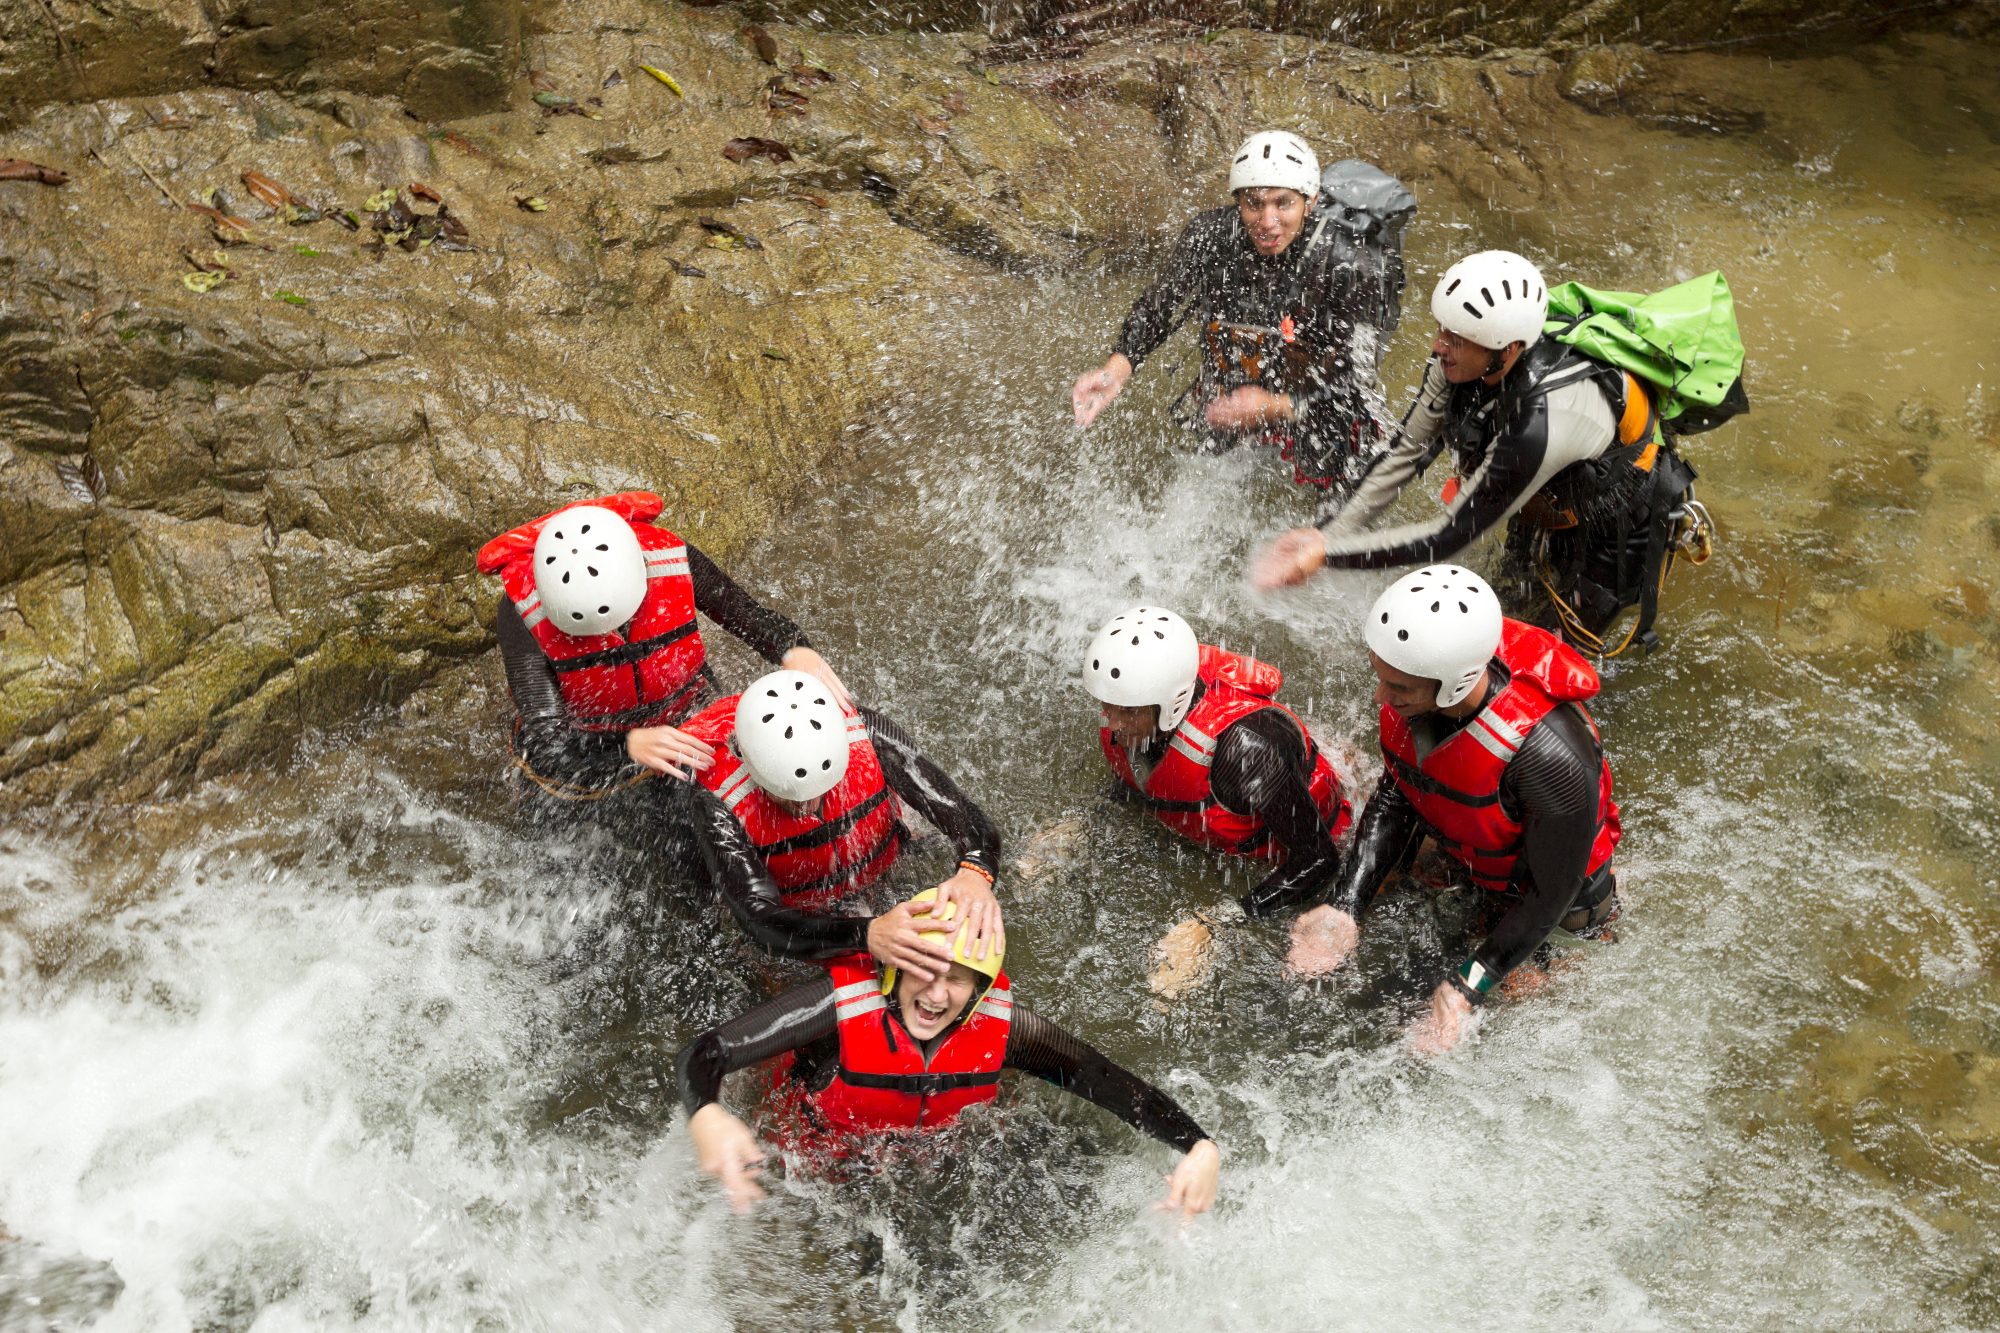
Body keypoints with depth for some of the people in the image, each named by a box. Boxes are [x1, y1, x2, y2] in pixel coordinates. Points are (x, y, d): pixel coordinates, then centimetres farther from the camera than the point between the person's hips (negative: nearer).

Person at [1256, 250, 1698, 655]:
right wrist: (1327, 532, -17)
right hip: (1552, 502, 7)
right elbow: (1406, 451, -12)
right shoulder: (1462, 358, -25)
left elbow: (1449, 537, -37)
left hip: (1620, 526, -6)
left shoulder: (1537, 428, -46)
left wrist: (1328, 554, -36)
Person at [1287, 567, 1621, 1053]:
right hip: (1459, 858, 5)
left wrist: (1465, 989, -28)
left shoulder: (1551, 753, -45)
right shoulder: (1413, 676, -27)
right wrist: (1343, 907, -19)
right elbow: (1395, 795, -11)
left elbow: (1549, 894, -29)